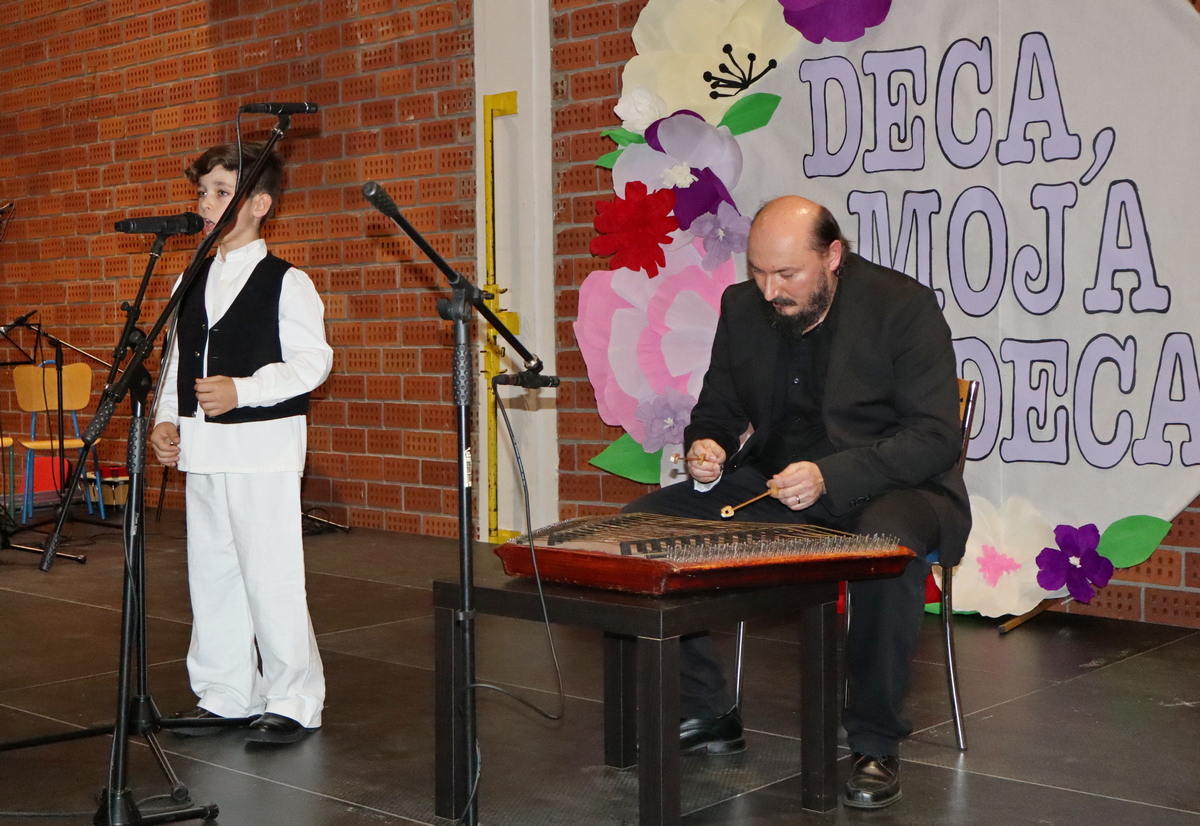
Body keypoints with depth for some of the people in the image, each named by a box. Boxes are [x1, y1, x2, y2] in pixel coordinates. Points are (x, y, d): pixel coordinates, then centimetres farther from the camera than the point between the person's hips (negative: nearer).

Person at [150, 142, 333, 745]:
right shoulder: (191, 282, 14)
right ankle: (224, 695, 24)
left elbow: (312, 359, -11)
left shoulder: (287, 283, -6)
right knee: (210, 572, 11)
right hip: (202, 448, 7)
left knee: (271, 575, -6)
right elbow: (178, 360, 19)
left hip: (263, 447, -7)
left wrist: (241, 390, -20)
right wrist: (166, 419, 5)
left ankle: (293, 701, 6)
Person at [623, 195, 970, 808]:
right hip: (773, 488, 5)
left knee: (886, 542, -41)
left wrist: (830, 475, -30)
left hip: (884, 488, -5)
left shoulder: (903, 306, -13)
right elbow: (717, 408, 16)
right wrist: (707, 446, -10)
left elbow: (937, 436, -18)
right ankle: (706, 715, 1)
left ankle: (875, 744, -21)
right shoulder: (742, 308, 4)